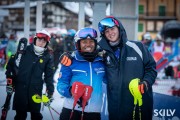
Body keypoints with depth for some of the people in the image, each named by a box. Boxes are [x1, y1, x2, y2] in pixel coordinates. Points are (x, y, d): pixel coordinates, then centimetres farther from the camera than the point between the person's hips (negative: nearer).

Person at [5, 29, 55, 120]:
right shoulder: (24, 51, -2)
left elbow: (49, 76, 4)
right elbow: (11, 64, 5)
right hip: (20, 89, -1)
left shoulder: (47, 58, 3)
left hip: (36, 91, 1)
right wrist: (10, 79, 1)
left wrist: (50, 92, -2)